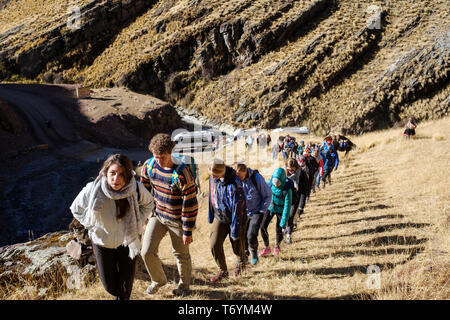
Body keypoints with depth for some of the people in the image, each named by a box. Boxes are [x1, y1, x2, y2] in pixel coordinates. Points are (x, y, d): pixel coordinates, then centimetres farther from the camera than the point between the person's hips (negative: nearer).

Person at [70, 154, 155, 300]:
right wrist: (92, 227, -8)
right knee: (110, 286, 14)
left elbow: (148, 204, 2)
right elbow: (76, 209, -4)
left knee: (126, 287, 13)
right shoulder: (92, 190, -27)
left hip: (128, 242, 0)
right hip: (102, 243, 0)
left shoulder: (136, 189, -24)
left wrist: (137, 223, -6)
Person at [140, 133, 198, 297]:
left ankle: (184, 285, 40)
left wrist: (188, 231, -16)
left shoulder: (182, 174, -27)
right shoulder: (149, 166, -10)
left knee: (181, 255, 12)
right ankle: (158, 280, 28)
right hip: (157, 215, 5)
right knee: (147, 252, -1)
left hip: (177, 220, -4)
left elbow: (190, 204, -21)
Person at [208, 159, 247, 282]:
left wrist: (235, 231, -22)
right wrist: (210, 216, 17)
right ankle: (223, 271, 16)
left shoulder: (234, 185, -32)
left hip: (235, 219, -5)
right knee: (214, 245, -5)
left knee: (237, 247, 10)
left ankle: (241, 263, 45)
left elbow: (237, 209, -27)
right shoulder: (213, 178, -9)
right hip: (220, 217, 5)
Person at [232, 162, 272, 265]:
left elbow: (268, 195, -10)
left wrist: (261, 211, -9)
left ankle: (254, 252, 18)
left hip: (256, 212, -4)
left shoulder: (256, 178, -20)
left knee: (251, 236, -14)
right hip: (243, 213, 4)